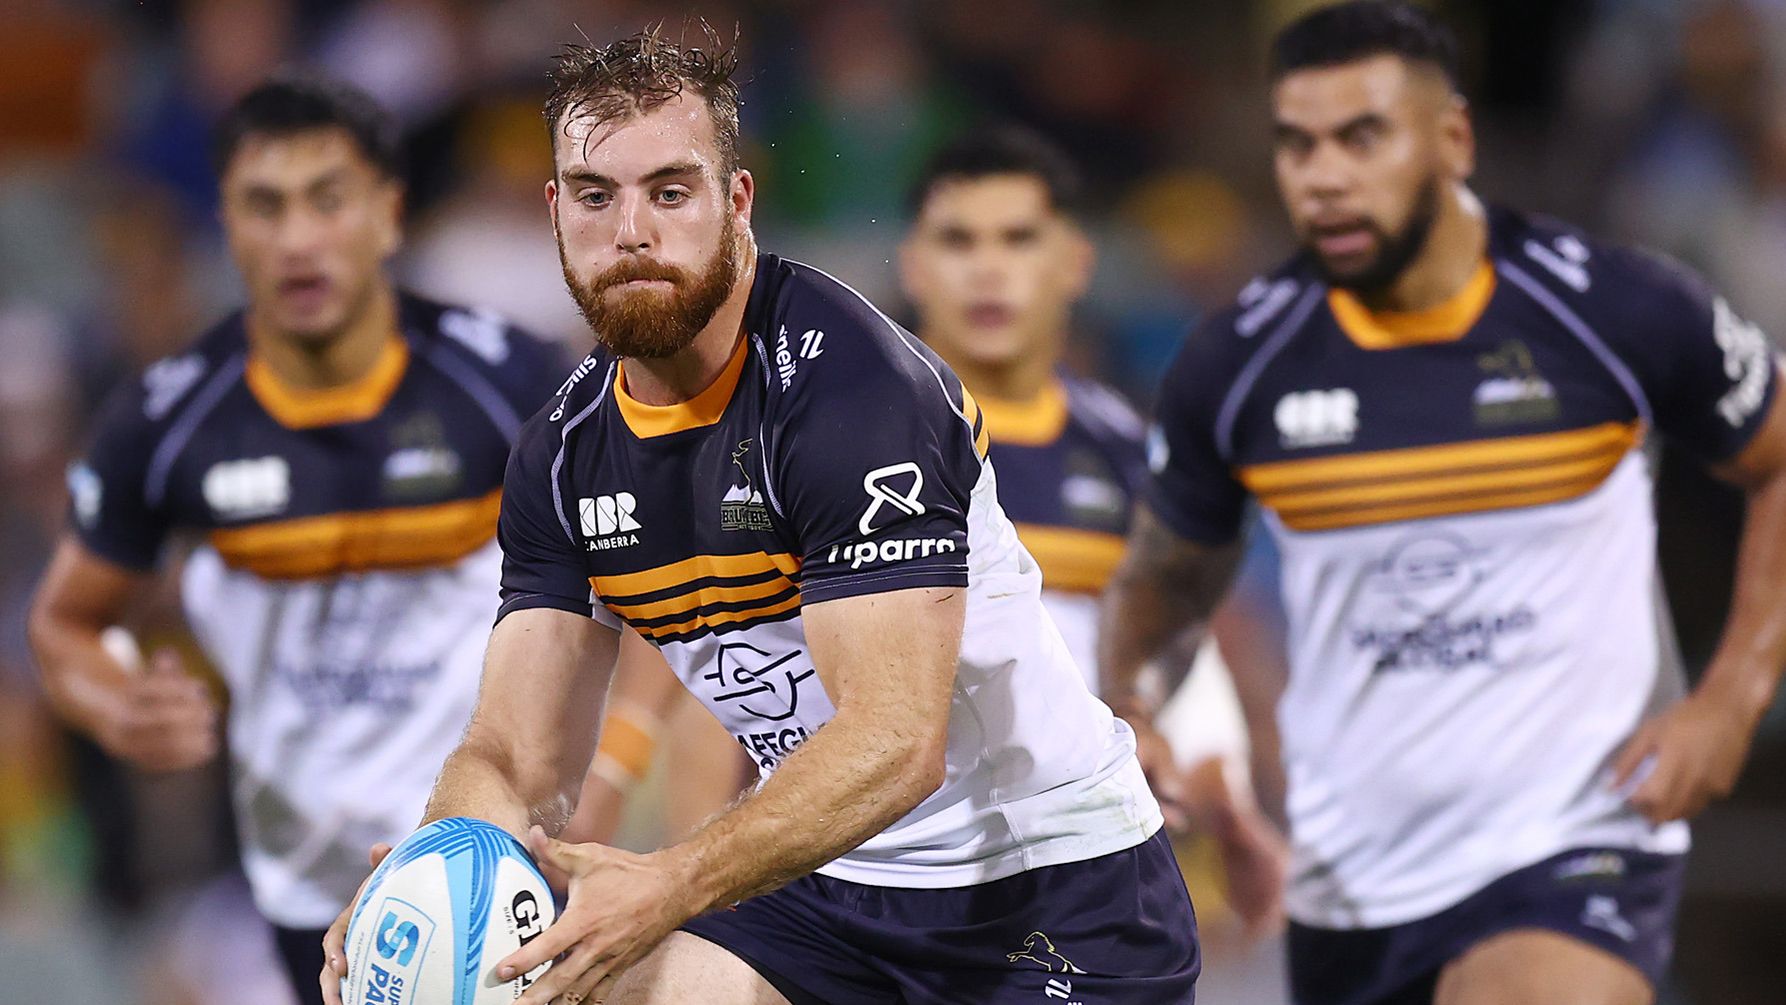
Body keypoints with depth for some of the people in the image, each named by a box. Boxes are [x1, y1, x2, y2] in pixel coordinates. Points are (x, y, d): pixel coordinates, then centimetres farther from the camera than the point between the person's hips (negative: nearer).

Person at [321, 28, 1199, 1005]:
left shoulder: (849, 380, -22)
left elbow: (897, 740, -30)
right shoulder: (565, 452, 0)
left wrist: (669, 888, -40)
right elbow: (515, 758, -2)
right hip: (829, 892, 6)